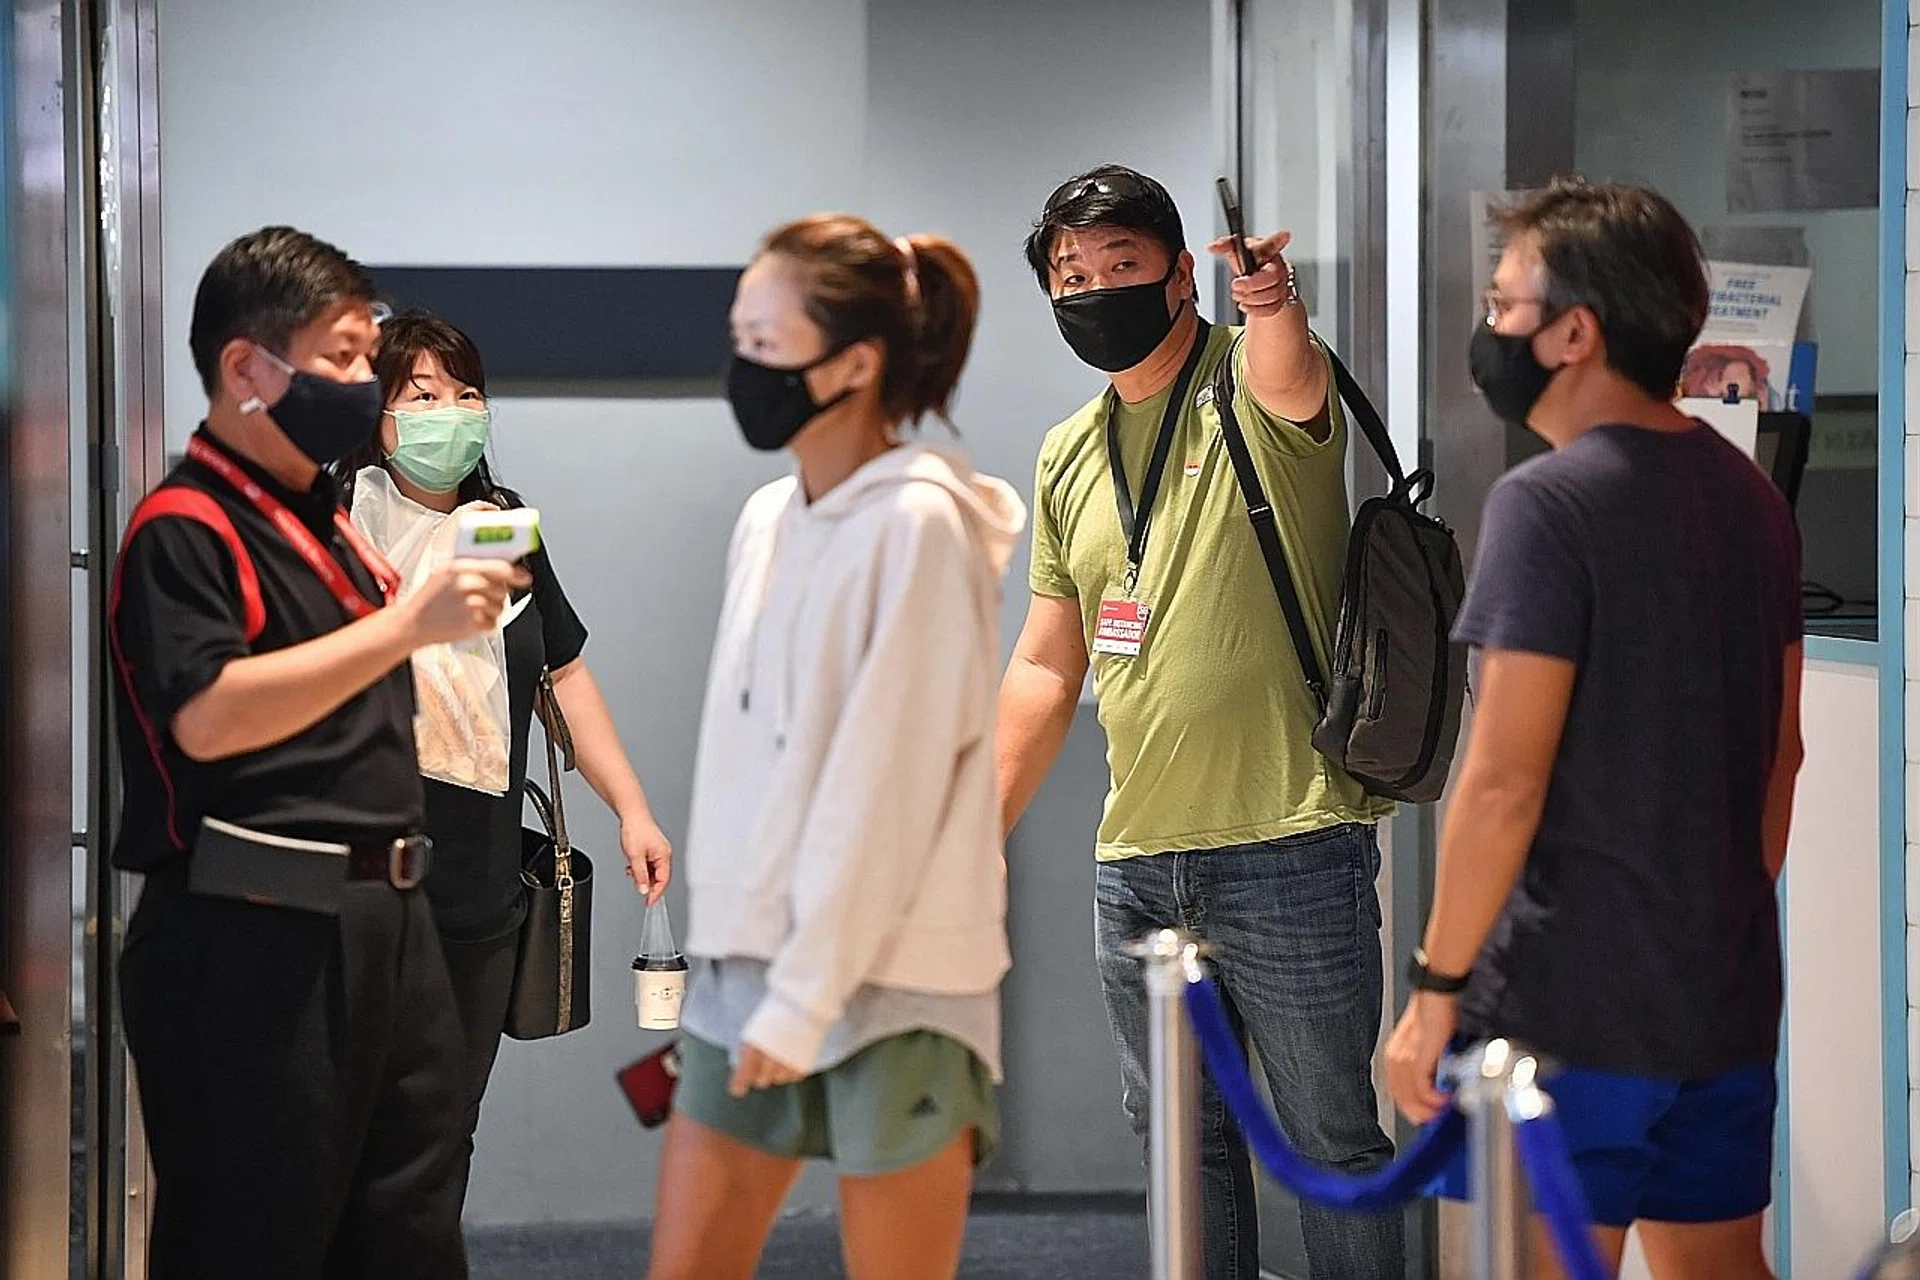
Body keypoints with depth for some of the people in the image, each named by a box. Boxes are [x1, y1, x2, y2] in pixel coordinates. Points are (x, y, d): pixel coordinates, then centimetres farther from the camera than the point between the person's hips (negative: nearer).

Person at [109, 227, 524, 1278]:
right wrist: (409, 621, -25)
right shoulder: (183, 527, -10)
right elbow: (207, 716, -25)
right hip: (253, 942, -9)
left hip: (381, 920, 9)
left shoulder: (326, 520, 20)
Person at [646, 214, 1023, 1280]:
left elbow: (884, 785, -16)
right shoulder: (767, 519, 10)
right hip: (743, 964, 7)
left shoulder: (918, 524, -13)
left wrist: (808, 996, -17)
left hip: (888, 981, -7)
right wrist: (722, 950, 12)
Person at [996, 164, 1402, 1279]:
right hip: (1137, 863, 6)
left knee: (1335, 1142, 3)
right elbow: (1046, 669, 17)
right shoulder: (1069, 455, 12)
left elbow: (1290, 372, -33)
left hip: (1289, 851, -6)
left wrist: (1270, 298, -56)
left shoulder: (1258, 390, -6)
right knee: (1183, 1143, 14)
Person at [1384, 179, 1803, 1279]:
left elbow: (1506, 782, -19)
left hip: (1570, 1001, -8)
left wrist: (1436, 986, -12)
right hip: (1729, 997, 8)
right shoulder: (1751, 495, 9)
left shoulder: (1550, 503, -15)